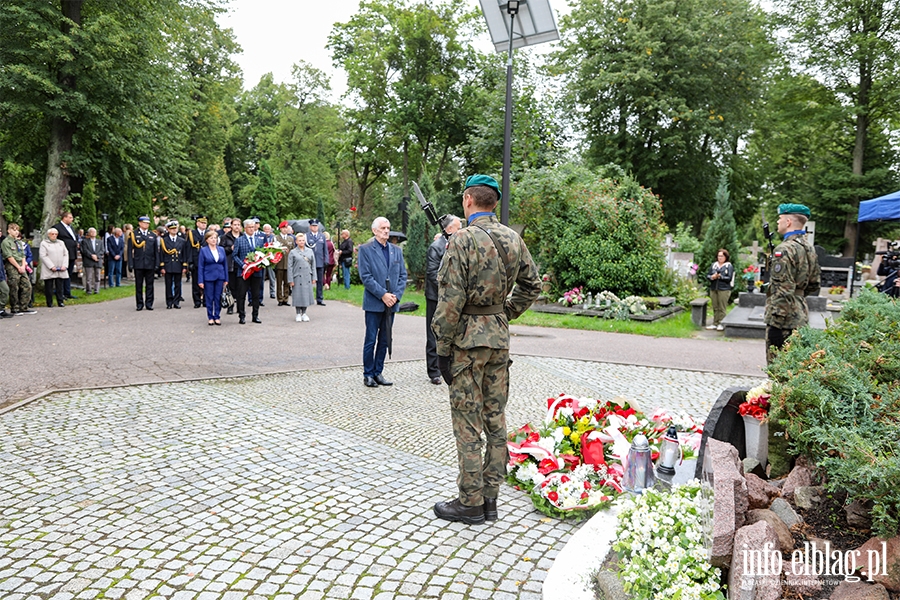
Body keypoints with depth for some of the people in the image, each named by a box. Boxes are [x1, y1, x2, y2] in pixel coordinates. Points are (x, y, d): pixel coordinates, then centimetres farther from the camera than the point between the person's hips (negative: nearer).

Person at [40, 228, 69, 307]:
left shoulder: (61, 243, 18)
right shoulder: (44, 243, 3)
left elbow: (66, 254, 12)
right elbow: (43, 256, -6)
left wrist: (64, 265, -3)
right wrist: (51, 266, -15)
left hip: (61, 270, 3)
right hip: (49, 270, -3)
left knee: (60, 286, 4)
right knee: (49, 287, 1)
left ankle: (60, 301, 8)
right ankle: (49, 303, 6)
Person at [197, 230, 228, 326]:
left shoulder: (221, 250, 6)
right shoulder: (203, 250, -2)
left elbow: (225, 264, 9)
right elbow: (200, 266, -3)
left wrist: (226, 279, 5)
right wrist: (200, 281, -8)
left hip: (220, 277, 2)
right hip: (208, 277, -2)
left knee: (218, 298, 6)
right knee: (209, 298, 4)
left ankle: (217, 317, 15)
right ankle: (210, 317, 14)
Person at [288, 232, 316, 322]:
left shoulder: (310, 251, 8)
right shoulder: (293, 252, 0)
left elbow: (313, 265, 11)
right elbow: (290, 267, -1)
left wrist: (314, 278, 6)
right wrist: (291, 280, -6)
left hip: (307, 278, 3)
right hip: (297, 277, -3)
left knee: (306, 294, 5)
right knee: (298, 295, 0)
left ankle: (304, 313, 15)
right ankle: (298, 314, 12)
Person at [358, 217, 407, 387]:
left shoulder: (396, 250, 12)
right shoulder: (366, 249, -3)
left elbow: (403, 275, 10)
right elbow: (365, 276, -10)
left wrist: (396, 295, -5)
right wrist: (383, 294, -15)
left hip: (391, 303, 5)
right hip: (374, 303, -5)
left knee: (384, 340, 10)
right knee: (371, 340, 1)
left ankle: (378, 372, 19)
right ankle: (368, 374, 12)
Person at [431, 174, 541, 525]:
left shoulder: (463, 240, -14)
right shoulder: (513, 239, 6)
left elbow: (451, 300, -16)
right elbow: (531, 285, 15)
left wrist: (443, 349, -10)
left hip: (468, 338, -7)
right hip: (499, 338, 7)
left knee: (467, 423, 2)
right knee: (495, 419, 13)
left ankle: (470, 503, 12)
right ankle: (490, 497, 23)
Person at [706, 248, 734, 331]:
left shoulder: (729, 266, 1)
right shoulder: (713, 265, 14)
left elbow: (729, 278, -8)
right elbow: (707, 275, 10)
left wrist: (720, 276, -16)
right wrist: (712, 277, -10)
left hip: (724, 289, -5)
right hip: (713, 289, 5)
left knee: (722, 308, -4)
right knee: (715, 307, 8)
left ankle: (721, 324, 2)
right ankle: (715, 323, 13)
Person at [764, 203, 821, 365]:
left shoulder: (785, 249, -17)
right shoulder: (810, 248, 12)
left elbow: (783, 291, -22)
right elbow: (814, 285, 19)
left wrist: (775, 322, -20)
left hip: (784, 320, -9)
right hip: (801, 317, 10)